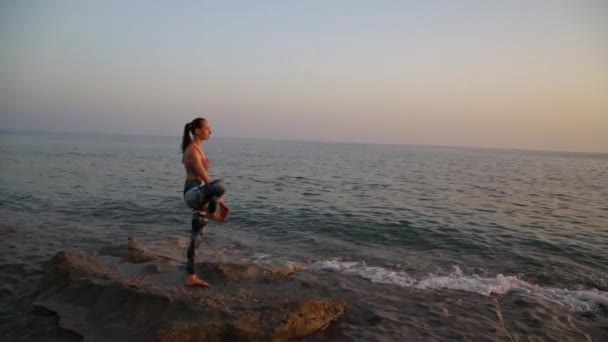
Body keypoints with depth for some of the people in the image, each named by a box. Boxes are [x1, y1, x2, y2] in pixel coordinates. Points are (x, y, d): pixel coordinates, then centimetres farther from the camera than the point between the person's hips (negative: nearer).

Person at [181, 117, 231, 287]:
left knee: (195, 237, 11)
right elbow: (205, 177, -18)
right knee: (219, 186, -38)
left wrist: (219, 200, 20)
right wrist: (221, 201, -16)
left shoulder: (199, 149, 18)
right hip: (193, 193, -10)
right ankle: (212, 214, -8)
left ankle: (191, 277, 17)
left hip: (199, 194, 10)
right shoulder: (192, 150, -13)